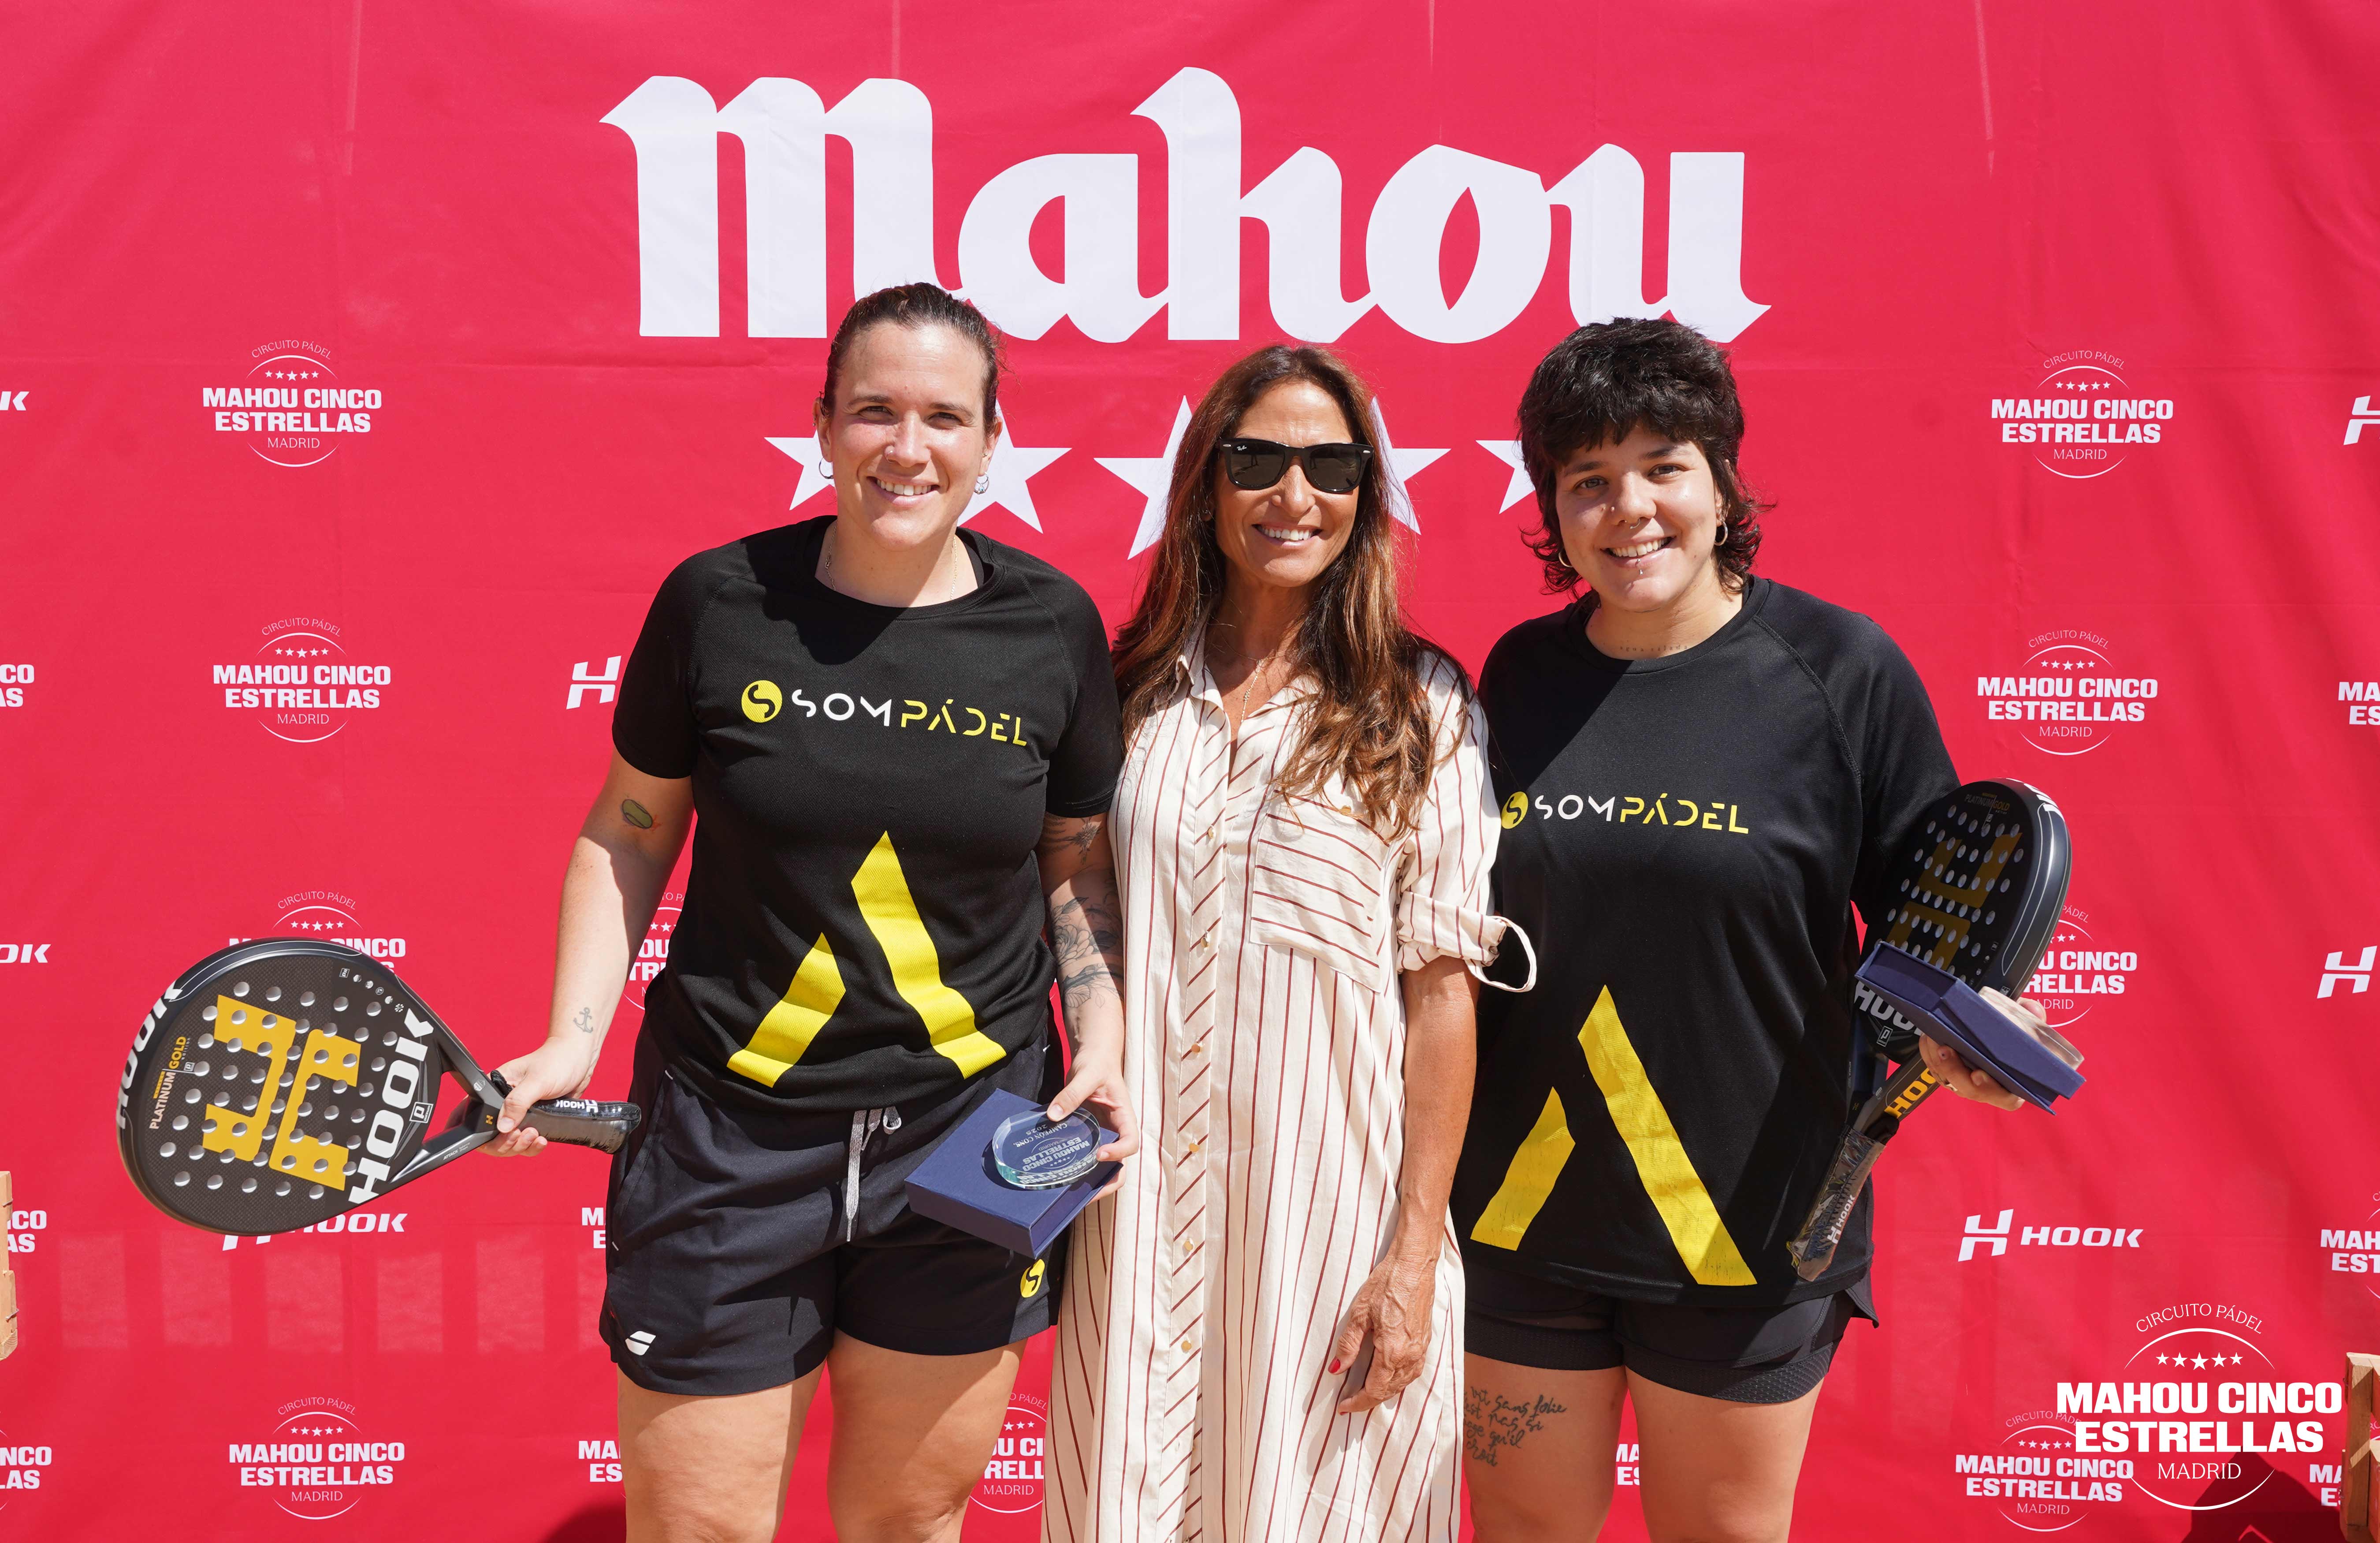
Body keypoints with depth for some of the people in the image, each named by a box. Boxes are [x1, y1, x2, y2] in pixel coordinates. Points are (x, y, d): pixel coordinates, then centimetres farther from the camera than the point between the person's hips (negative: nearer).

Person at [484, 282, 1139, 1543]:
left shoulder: (1053, 625, -2)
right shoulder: (716, 600, -6)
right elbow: (628, 829, 5)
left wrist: (1102, 1037, -2)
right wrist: (573, 1034, -4)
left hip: (971, 1136, 1)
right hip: (730, 1132, -1)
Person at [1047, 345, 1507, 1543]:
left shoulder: (1419, 708, -2)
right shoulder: (1137, 692, 5)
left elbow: (1440, 987, -5)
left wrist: (1416, 1250, -8)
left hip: (1334, 1204, -2)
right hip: (1146, 1206, 2)